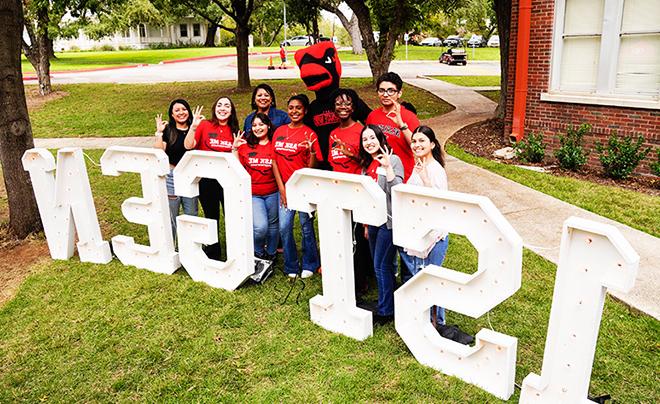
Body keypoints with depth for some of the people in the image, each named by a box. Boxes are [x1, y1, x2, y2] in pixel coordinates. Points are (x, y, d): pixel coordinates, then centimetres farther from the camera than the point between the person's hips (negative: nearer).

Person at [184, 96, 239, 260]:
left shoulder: (234, 130, 6)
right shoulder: (205, 125, -2)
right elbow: (188, 145, -12)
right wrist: (193, 126, -23)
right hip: (207, 180, -1)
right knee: (211, 216, 13)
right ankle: (212, 253, 30)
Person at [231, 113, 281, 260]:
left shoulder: (274, 146, 1)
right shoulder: (245, 145, 3)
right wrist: (234, 148, -3)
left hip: (272, 193, 1)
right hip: (252, 194, -1)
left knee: (273, 225, 13)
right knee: (260, 226, -16)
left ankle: (271, 255, 36)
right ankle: (258, 252, 14)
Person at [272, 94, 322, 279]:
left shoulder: (309, 134, -5)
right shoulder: (279, 131, 8)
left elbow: (312, 167, -8)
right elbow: (275, 160, 8)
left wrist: (312, 152, -28)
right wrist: (281, 187, 1)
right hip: (285, 187, 4)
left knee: (306, 226, 6)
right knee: (284, 227, 2)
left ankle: (309, 265, 23)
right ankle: (291, 267, 18)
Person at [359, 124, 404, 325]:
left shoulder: (393, 160, -10)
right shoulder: (367, 164, 12)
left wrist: (387, 167, -28)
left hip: (388, 221, -8)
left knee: (381, 266, -4)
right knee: (379, 266, 14)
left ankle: (386, 311, 8)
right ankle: (388, 304, 26)